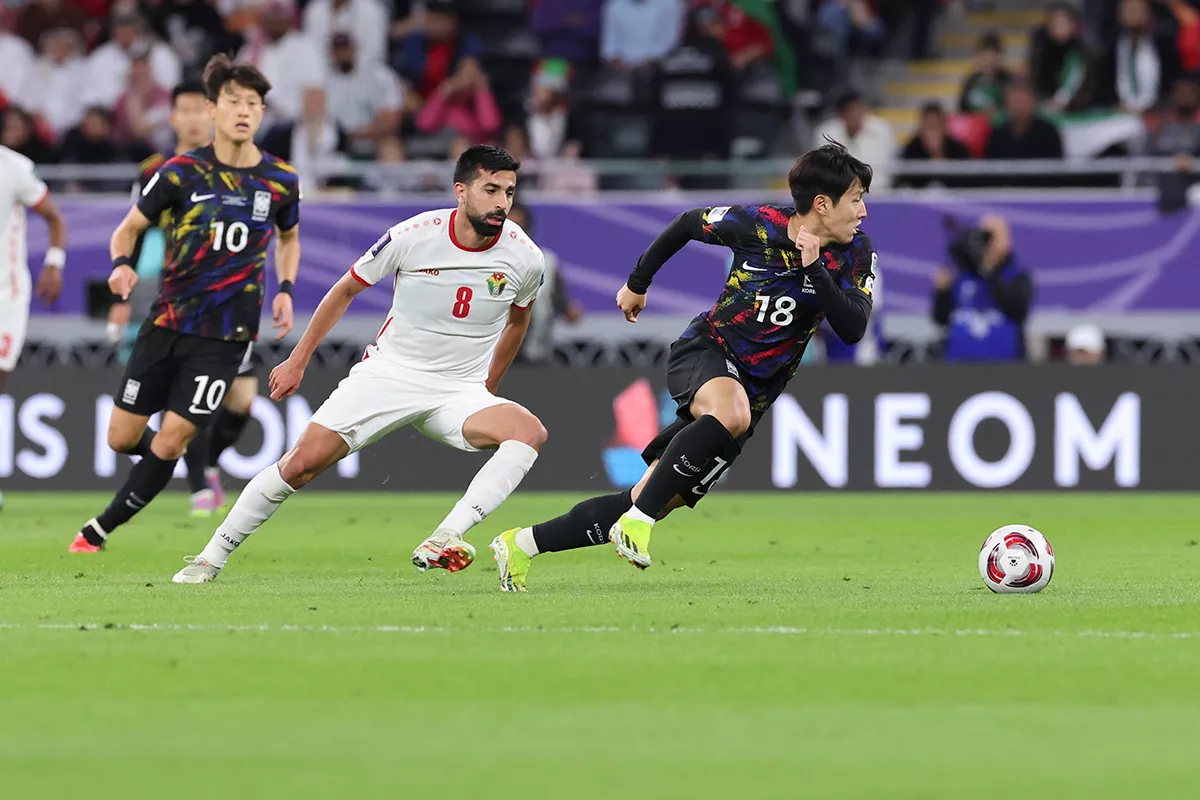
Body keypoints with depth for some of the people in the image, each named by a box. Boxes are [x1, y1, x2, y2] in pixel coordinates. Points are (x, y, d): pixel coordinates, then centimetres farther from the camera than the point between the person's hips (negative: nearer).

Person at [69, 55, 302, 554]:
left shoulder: (280, 181, 0)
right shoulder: (183, 172, -4)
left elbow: (289, 237, 21)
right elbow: (128, 229, 6)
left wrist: (285, 289, 5)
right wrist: (121, 264, -16)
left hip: (226, 334, -1)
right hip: (167, 320, 1)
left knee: (171, 440, -11)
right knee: (122, 438, 2)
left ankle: (99, 532, 3)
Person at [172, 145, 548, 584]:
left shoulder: (524, 257, -9)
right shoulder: (414, 236, -14)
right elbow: (346, 289, 3)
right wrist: (298, 361, 7)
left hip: (460, 391, 1)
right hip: (389, 371, -1)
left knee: (530, 432, -28)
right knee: (304, 461, -13)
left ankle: (442, 542, -37)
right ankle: (210, 558, 4)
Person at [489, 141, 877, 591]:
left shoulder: (854, 254, -6)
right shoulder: (758, 225, -12)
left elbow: (853, 329, -16)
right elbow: (689, 223, 7)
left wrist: (816, 270, -28)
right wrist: (638, 283, 17)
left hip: (752, 389, 3)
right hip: (704, 351, -3)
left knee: (655, 502, -1)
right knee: (731, 412, -41)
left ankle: (523, 543, 11)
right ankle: (636, 522, -32)